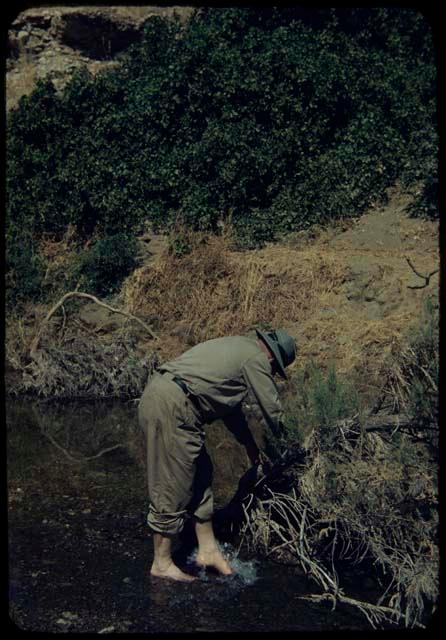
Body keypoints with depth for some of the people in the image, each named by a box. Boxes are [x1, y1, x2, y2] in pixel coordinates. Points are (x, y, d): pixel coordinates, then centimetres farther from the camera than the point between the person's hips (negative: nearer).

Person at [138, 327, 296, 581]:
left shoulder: (235, 346, 26)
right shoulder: (256, 357, -1)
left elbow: (228, 401, 34)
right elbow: (273, 410, 5)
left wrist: (249, 443, 39)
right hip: (173, 408, -10)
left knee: (201, 476, 17)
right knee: (173, 490, 1)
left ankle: (208, 549, 25)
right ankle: (162, 564, 15)